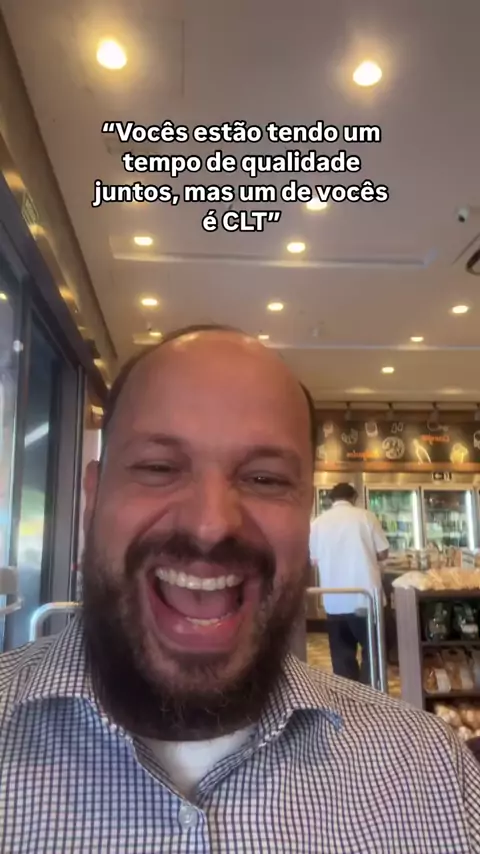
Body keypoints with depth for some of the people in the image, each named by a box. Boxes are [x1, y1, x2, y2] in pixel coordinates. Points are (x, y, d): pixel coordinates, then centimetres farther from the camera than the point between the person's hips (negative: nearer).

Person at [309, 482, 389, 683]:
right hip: (366, 597, -2)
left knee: (342, 656, 12)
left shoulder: (318, 522, 2)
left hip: (334, 601, 2)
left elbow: (314, 560, 8)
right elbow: (383, 553, 0)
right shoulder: (365, 516, -4)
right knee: (372, 652, 10)